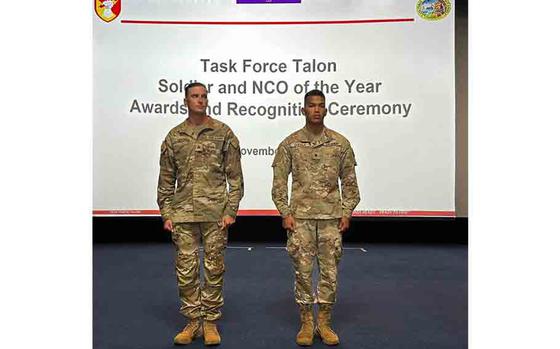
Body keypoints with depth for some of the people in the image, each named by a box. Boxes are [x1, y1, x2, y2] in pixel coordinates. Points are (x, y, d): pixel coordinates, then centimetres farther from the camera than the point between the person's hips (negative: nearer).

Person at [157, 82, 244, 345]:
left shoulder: (223, 133, 2)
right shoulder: (174, 137, 9)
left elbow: (235, 176, 1)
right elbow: (166, 180, 11)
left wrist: (231, 211, -5)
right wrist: (166, 214, 6)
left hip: (215, 213, -2)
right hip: (182, 215, 2)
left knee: (214, 269, 6)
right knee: (185, 269, 6)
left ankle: (210, 321, 20)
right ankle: (193, 321, 21)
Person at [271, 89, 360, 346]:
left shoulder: (340, 143, 5)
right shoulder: (290, 144, 2)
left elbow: (349, 182, 8)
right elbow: (279, 182, 2)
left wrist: (347, 213, 2)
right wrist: (285, 213, -5)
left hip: (331, 217, 1)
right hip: (300, 217, -1)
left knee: (329, 271, 6)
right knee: (303, 270, 5)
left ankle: (324, 322, 20)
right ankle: (306, 323, 19)